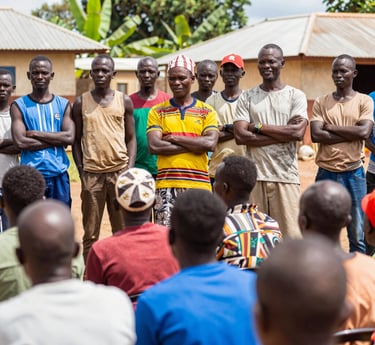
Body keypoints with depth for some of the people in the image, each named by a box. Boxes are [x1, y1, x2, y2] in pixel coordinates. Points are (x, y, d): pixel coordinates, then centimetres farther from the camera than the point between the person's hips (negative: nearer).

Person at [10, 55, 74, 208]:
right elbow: (20, 142, -12)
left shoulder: (63, 104, 7)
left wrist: (36, 134, -11)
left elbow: (69, 137, -7)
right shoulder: (19, 105, 0)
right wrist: (56, 140, -11)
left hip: (59, 174, 2)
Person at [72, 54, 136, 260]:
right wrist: (81, 170, -1)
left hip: (119, 171, 0)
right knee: (90, 233, 3)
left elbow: (131, 138, 8)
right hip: (92, 173, 0)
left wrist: (129, 168, -3)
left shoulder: (124, 101, 7)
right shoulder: (81, 102, 6)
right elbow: (76, 140, 9)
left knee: (122, 229, 5)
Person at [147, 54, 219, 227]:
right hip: (166, 185, 0)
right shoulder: (158, 112, 8)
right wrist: (195, 145, -8)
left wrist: (174, 138, -8)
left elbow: (210, 143, -7)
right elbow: (154, 146, -6)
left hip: (198, 184, 0)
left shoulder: (207, 111, 9)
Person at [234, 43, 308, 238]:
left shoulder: (296, 96, 7)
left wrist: (259, 126, -5)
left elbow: (298, 133, -9)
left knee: (290, 236, -4)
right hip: (254, 176, 1)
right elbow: (240, 136, -4)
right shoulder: (247, 97, 10)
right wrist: (283, 133, -7)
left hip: (286, 176, -1)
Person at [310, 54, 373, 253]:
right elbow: (316, 135, -9)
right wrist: (351, 134, -12)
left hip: (354, 173, -1)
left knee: (357, 233, 5)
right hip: (326, 173, 1)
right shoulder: (321, 102, 5)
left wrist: (330, 127, -8)